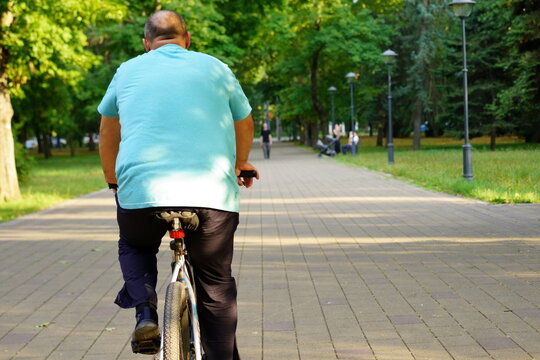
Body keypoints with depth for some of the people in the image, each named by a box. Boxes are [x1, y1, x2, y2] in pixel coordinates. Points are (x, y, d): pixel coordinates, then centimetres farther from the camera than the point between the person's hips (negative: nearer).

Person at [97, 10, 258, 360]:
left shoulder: (128, 71, 18)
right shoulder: (215, 68, 18)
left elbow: (108, 133, 31)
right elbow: (245, 125, 31)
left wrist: (114, 181, 47)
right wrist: (240, 164, 51)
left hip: (141, 188, 0)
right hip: (212, 192, 0)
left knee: (134, 247, 29)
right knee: (217, 285, 14)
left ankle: (145, 313, 8)